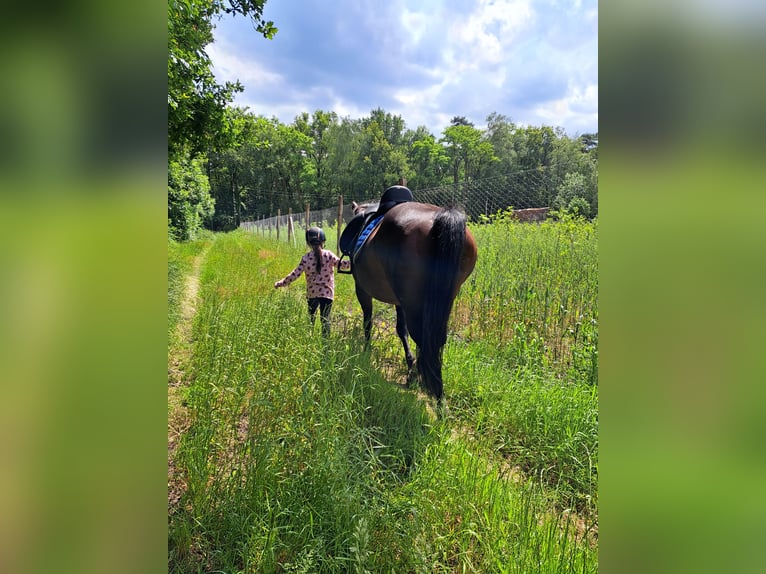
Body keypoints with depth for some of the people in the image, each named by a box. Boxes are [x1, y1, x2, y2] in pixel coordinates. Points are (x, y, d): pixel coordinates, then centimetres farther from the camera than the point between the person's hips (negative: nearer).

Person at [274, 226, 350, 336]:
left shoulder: (306, 258, -2)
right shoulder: (328, 255, -6)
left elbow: (295, 274, -4)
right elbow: (340, 264, -12)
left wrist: (281, 283, 6)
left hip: (312, 293, 2)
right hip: (327, 292, -2)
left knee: (311, 317, 17)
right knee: (325, 318, 1)